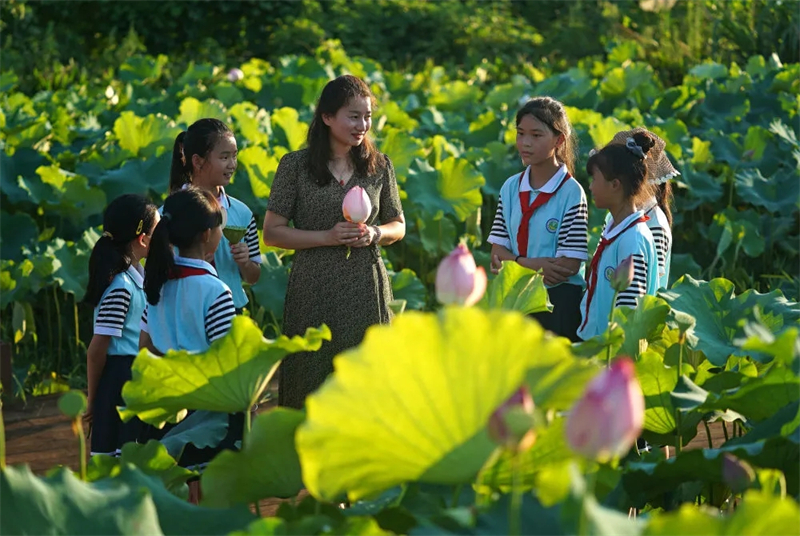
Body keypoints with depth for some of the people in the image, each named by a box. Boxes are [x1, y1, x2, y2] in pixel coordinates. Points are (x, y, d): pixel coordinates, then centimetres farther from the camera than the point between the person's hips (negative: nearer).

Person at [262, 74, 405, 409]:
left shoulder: (379, 166, 6)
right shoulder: (296, 166, -2)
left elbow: (398, 227, 16)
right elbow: (272, 232, -2)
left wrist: (375, 234, -7)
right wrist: (327, 237, -14)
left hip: (366, 291, 2)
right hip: (314, 292, -2)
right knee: (311, 383, 1)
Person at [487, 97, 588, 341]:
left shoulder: (571, 193, -9)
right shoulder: (511, 188, 7)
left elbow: (569, 265, -14)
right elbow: (498, 252, 4)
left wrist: (512, 264, -9)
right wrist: (529, 264, -16)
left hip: (558, 302, -5)